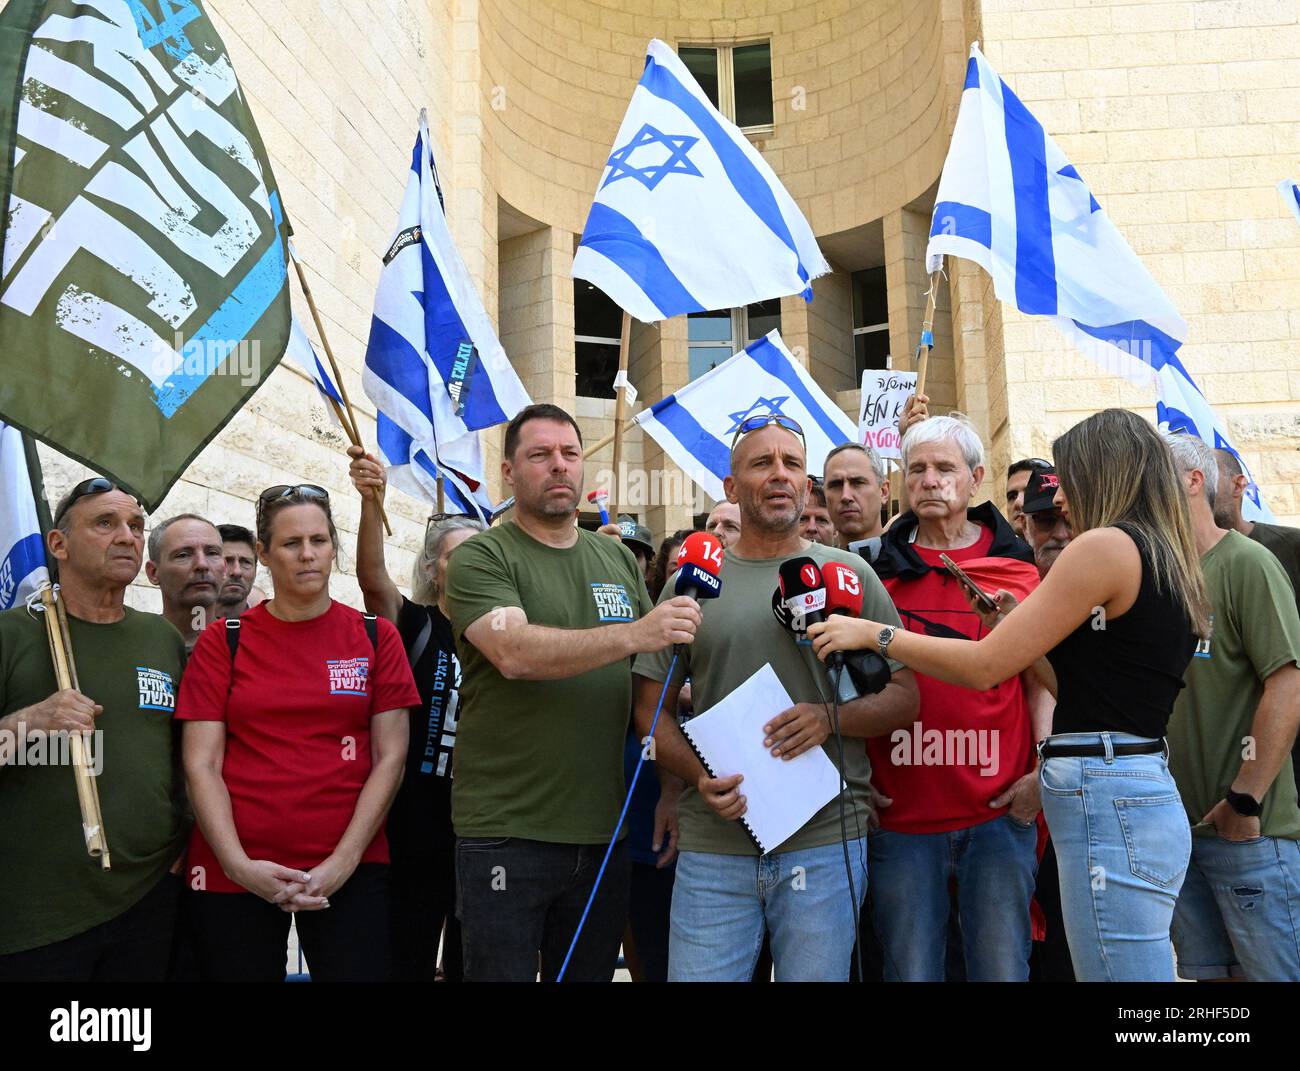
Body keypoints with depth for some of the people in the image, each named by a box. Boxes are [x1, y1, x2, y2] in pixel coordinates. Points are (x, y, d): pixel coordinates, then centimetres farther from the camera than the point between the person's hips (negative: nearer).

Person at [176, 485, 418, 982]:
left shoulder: (375, 637, 4)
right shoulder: (224, 639, 3)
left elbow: (389, 758, 0)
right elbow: (201, 764, -1)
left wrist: (343, 862, -9)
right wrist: (239, 865, -12)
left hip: (349, 870, 0)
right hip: (233, 871, 0)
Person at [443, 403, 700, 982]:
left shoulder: (619, 559, 11)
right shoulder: (480, 558, -5)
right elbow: (514, 652, -22)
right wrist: (632, 633, -30)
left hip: (604, 834, 5)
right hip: (505, 834, -4)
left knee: (591, 972, 15)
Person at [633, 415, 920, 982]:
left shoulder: (849, 572, 6)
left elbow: (904, 696, 6)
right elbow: (651, 708, 9)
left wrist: (832, 717, -13)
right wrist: (699, 777, -9)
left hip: (826, 843, 0)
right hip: (712, 845, 1)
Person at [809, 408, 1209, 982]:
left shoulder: (1107, 546, -11)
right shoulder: (1167, 561, 16)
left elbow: (984, 666, -12)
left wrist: (872, 633, -3)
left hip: (1106, 805, -10)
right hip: (1147, 789, 10)